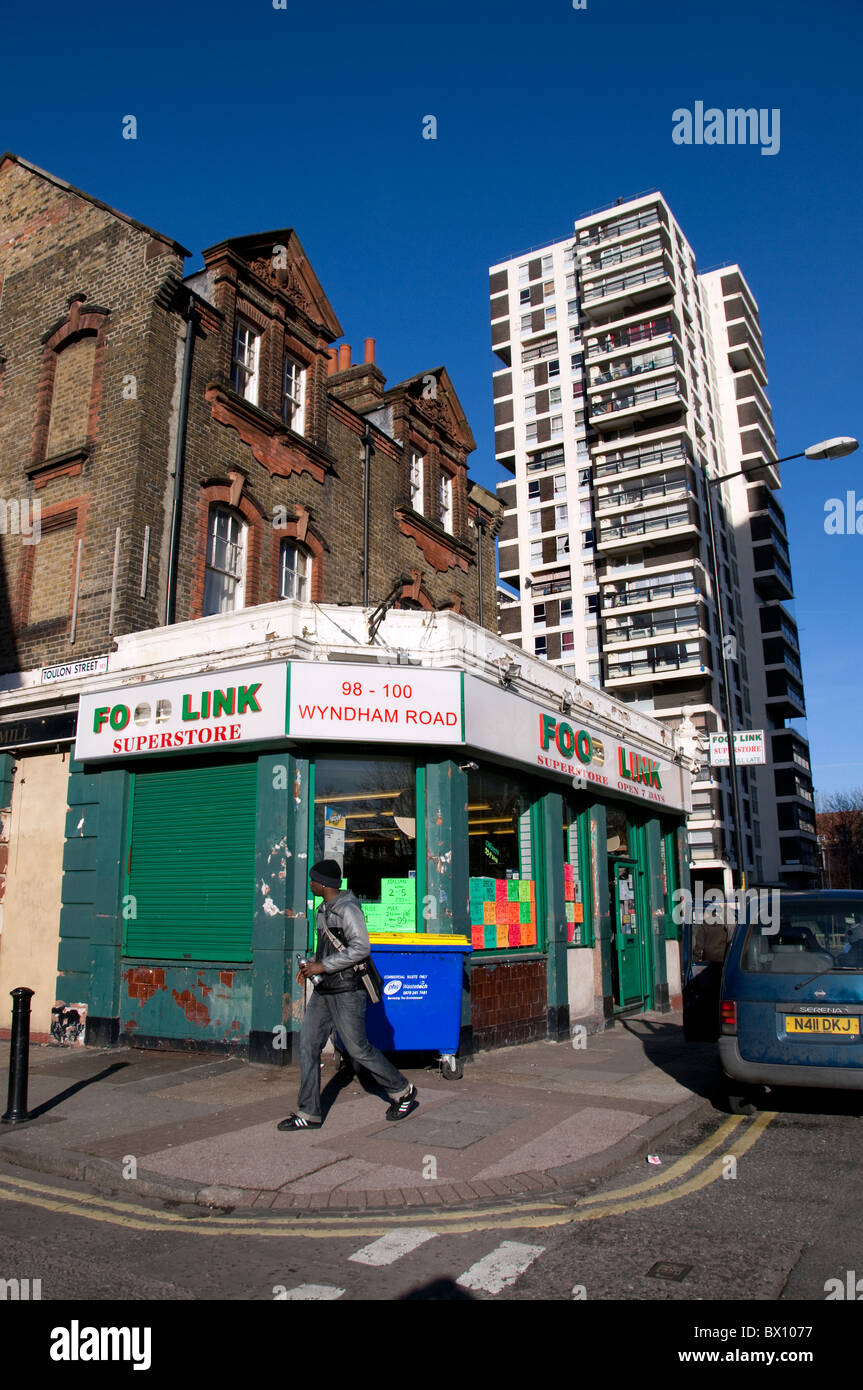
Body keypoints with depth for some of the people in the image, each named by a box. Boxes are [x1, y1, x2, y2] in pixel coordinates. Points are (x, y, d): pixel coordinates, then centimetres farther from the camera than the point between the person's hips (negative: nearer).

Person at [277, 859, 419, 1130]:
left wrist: (323, 966, -23)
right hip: (324, 991, 9)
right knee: (308, 1044, 4)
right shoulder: (324, 910, 13)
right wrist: (310, 964, 8)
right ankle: (308, 1113, 11)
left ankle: (402, 1092, 18)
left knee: (358, 1048, -1)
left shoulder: (347, 909, -16)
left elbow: (361, 948, -25)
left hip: (347, 990, -9)